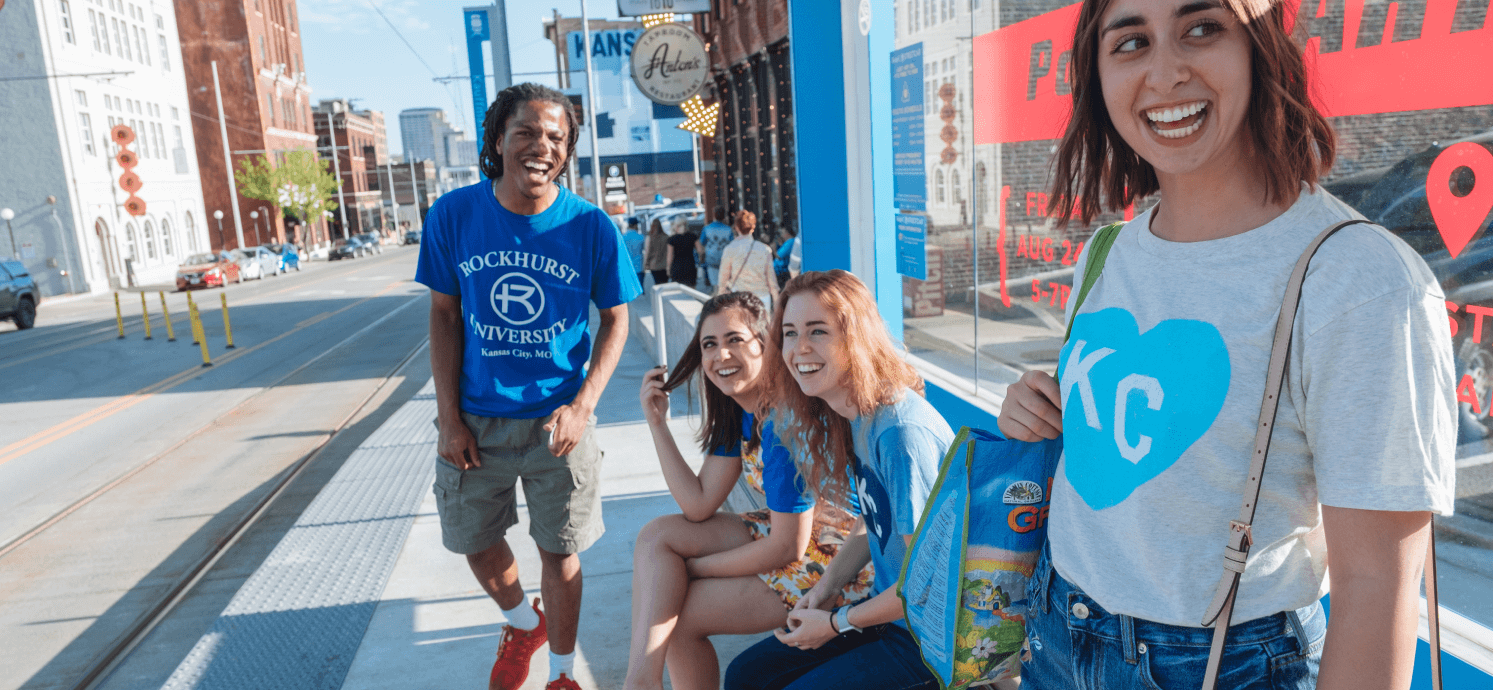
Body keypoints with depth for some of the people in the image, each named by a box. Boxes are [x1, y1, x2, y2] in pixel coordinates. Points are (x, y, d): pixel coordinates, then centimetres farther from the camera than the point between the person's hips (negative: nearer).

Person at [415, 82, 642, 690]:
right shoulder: (453, 215, -8)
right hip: (475, 420, 2)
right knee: (476, 543, 18)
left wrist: (583, 406, -15)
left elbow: (615, 319, -2)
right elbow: (444, 315, -1)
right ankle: (522, 624, 50)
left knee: (559, 551, 10)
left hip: (557, 421, -2)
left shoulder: (590, 226, -12)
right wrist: (449, 418, -5)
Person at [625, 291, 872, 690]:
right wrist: (657, 422, -4)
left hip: (830, 563, -9)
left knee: (676, 616, -9)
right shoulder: (738, 410, 2)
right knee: (657, 535, -3)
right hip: (784, 536, 9)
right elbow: (699, 506, 0)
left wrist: (690, 568, -11)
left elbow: (788, 545, -22)